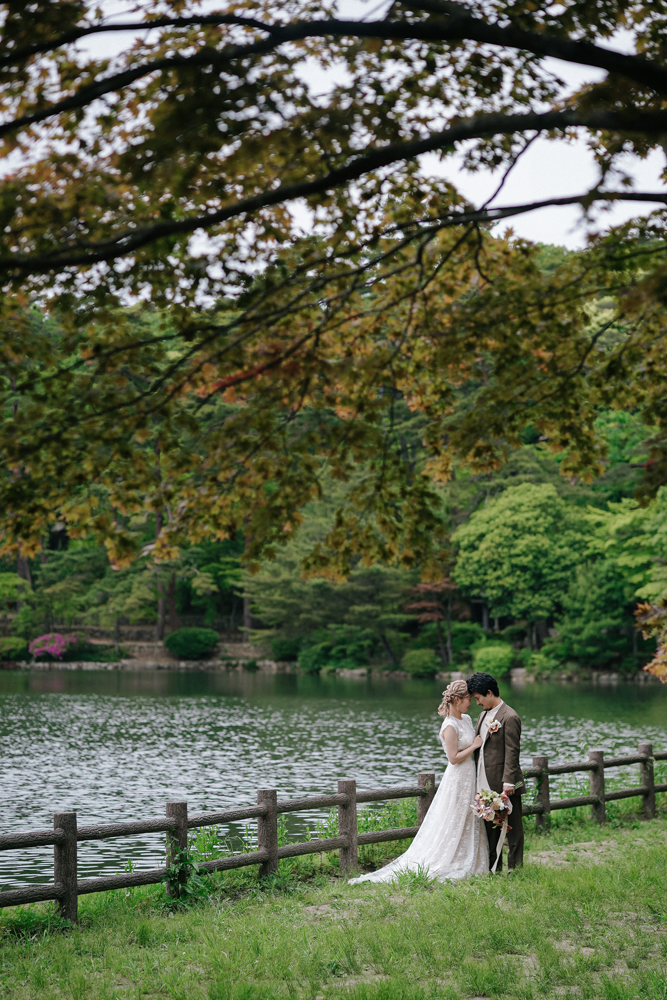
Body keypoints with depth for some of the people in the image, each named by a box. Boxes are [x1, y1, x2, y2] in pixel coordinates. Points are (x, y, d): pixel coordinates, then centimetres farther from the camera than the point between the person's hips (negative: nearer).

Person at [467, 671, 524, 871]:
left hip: (504, 784, -9)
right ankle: (493, 869, 22)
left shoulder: (509, 717, -13)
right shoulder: (484, 714, 14)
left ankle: (515, 868, 8)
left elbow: (512, 753, -16)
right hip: (486, 784, 9)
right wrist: (478, 779, 15)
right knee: (491, 827, 14)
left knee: (513, 828, 2)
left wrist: (508, 782, -19)